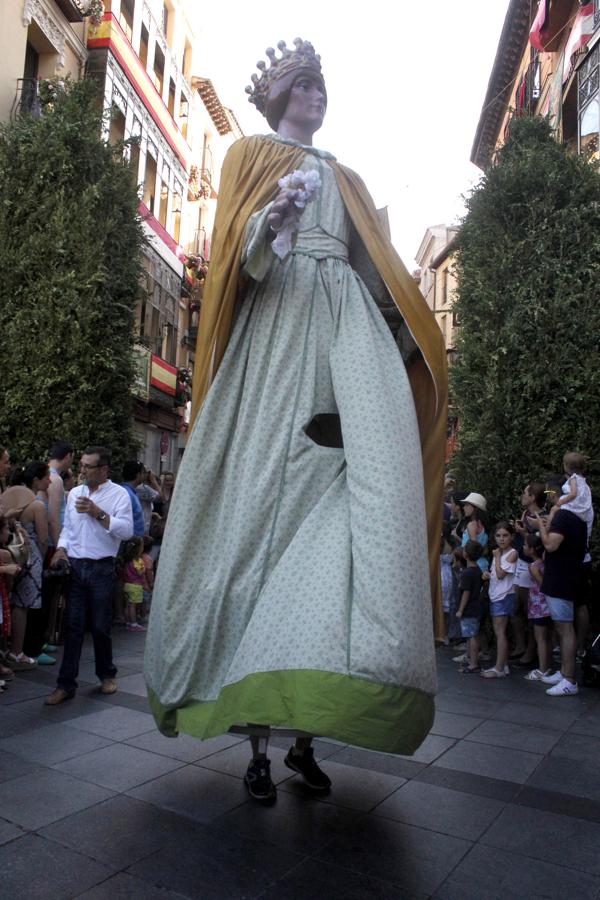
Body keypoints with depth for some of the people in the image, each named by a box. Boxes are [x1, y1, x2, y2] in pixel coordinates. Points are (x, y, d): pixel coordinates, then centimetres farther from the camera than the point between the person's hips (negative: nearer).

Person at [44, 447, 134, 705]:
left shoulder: (119, 494, -5)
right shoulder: (74, 493, 11)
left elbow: (126, 530, -14)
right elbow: (67, 527, 17)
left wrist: (98, 513, -19)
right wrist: (61, 549, 1)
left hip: (101, 568, -3)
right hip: (74, 566, 3)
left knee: (100, 626, 7)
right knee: (73, 626, 3)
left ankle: (106, 675, 28)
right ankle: (66, 684, 11)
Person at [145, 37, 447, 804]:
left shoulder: (345, 180, 33)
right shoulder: (251, 155, 21)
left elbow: (382, 269, 25)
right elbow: (236, 250, 3)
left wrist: (412, 340, 13)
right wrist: (269, 220, -19)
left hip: (348, 330, 4)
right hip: (276, 326, -3)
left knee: (365, 493, -15)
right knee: (268, 499, -13)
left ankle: (305, 730, -7)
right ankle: (260, 738, -4)